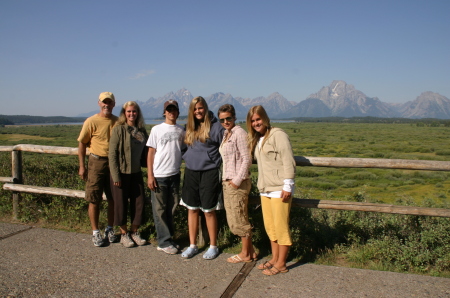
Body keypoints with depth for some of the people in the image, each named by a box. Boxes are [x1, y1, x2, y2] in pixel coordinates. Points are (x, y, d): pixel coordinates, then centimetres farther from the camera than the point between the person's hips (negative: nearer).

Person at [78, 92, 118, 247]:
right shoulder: (91, 121, -6)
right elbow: (82, 143, -2)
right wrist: (82, 166, -5)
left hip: (114, 163, 3)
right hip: (96, 162, -3)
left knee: (113, 199, 10)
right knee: (94, 200, 3)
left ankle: (110, 229, 26)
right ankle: (95, 232, 17)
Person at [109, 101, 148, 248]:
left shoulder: (141, 130, 5)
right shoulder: (118, 129, -10)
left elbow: (145, 151, 13)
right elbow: (112, 153, -12)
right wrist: (115, 175, -15)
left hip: (136, 172, 5)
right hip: (121, 173, -5)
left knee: (139, 202, 8)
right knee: (121, 203, 6)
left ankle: (135, 232, 25)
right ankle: (124, 234, 23)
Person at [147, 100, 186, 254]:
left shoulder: (181, 131, 7)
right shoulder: (157, 129, -1)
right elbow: (150, 153, -2)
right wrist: (150, 176, -7)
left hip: (175, 175, 3)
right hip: (159, 176, -3)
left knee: (171, 208, 10)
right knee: (160, 210, 2)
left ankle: (168, 238, 22)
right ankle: (164, 242, 11)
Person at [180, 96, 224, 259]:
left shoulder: (216, 126, -5)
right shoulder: (189, 127, 11)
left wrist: (216, 163, -6)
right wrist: (189, 158, 11)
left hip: (209, 172, -5)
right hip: (191, 172, 5)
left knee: (209, 211, 2)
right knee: (192, 209, 9)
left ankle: (213, 246, 18)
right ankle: (192, 245, 21)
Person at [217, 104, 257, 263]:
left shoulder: (239, 133, -11)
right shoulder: (226, 134, 14)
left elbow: (247, 159, -16)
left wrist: (238, 180, -17)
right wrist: (225, 179, 13)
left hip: (238, 183, -9)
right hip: (227, 182, 9)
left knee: (239, 220, 1)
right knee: (233, 220, 13)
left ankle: (246, 254, 16)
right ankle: (250, 251, 25)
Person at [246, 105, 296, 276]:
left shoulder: (278, 135, -9)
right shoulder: (256, 139, 16)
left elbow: (288, 162, -13)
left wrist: (287, 186, -16)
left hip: (279, 189, -8)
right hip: (265, 189, 8)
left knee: (281, 227, 0)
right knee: (270, 227, 13)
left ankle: (281, 264, 12)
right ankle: (274, 259, 26)